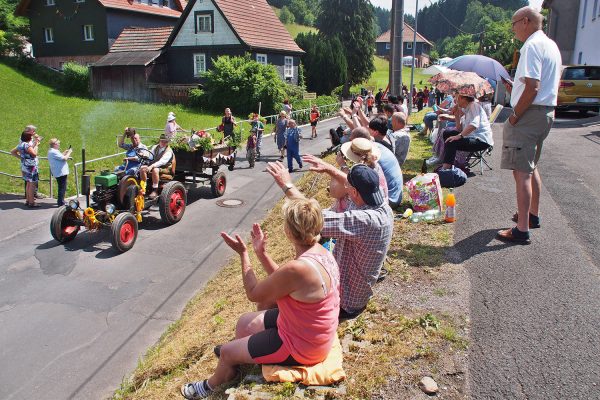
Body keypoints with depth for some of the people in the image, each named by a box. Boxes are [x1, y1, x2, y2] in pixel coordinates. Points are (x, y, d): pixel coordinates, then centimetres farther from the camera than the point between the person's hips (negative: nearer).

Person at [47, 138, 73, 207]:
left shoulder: (51, 151, 14)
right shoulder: (54, 152, -19)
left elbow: (60, 156, 22)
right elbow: (64, 158, -21)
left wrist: (65, 152, 15)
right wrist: (69, 152, -7)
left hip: (58, 173, 11)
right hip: (61, 172, -11)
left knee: (61, 187, 22)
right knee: (62, 188, -5)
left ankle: (60, 201, 32)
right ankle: (61, 203, -1)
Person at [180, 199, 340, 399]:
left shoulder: (297, 268, -36)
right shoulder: (320, 251, -8)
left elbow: (254, 294, -19)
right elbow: (282, 280, 5)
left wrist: (243, 254, -11)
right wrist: (261, 252, -2)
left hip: (300, 346, -8)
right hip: (313, 334, 8)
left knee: (227, 353, 9)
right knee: (244, 322, 22)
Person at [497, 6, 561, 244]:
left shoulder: (532, 46, -15)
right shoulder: (551, 45, 17)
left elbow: (532, 87, -24)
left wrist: (515, 115, -16)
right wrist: (515, 89, 17)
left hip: (530, 114, -10)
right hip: (547, 111, 10)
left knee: (521, 172, -10)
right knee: (531, 167, 22)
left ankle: (522, 230, -10)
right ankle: (533, 215, 36)